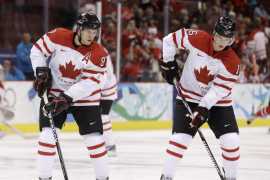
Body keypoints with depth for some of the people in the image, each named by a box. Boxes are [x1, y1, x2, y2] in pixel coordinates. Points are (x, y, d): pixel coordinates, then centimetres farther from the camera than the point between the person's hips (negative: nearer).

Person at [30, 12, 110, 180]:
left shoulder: (99, 54, -19)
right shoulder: (58, 37, -16)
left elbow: (89, 82, -23)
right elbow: (38, 50, -1)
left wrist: (68, 98, -30)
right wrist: (41, 71, -12)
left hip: (84, 98, 0)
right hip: (54, 93, 0)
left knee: (95, 139, -3)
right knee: (48, 134, -9)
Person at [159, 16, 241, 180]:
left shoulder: (233, 62, -18)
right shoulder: (198, 39, -17)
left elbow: (219, 89, -22)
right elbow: (171, 39, -4)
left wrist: (203, 109, -29)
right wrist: (168, 63, -6)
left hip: (217, 101, 1)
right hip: (188, 97, 0)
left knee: (231, 140, -10)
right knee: (180, 137, -12)